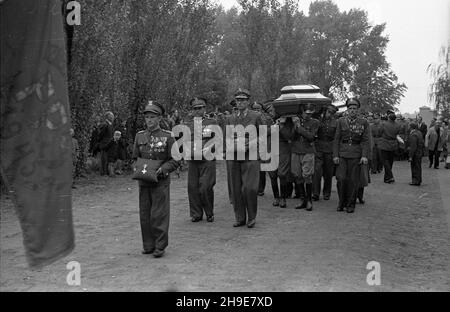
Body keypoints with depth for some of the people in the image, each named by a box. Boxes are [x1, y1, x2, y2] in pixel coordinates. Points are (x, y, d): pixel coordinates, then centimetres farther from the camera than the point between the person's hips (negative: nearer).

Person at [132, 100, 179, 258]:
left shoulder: (168, 136, -3)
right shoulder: (139, 136, 8)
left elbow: (175, 159, -2)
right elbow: (135, 157, 17)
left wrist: (163, 169, -16)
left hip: (161, 181, -4)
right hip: (143, 181, 4)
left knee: (159, 215, -3)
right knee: (144, 215, 7)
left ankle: (160, 246, 7)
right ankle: (148, 245, 18)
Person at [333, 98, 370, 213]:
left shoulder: (363, 122, 5)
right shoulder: (341, 121, 7)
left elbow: (365, 141, 2)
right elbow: (336, 139, 6)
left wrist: (364, 156, -9)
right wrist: (335, 155, -1)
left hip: (356, 155, 0)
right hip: (342, 154, 1)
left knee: (353, 181, 1)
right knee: (341, 178, -7)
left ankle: (350, 204, 14)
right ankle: (342, 202, 11)